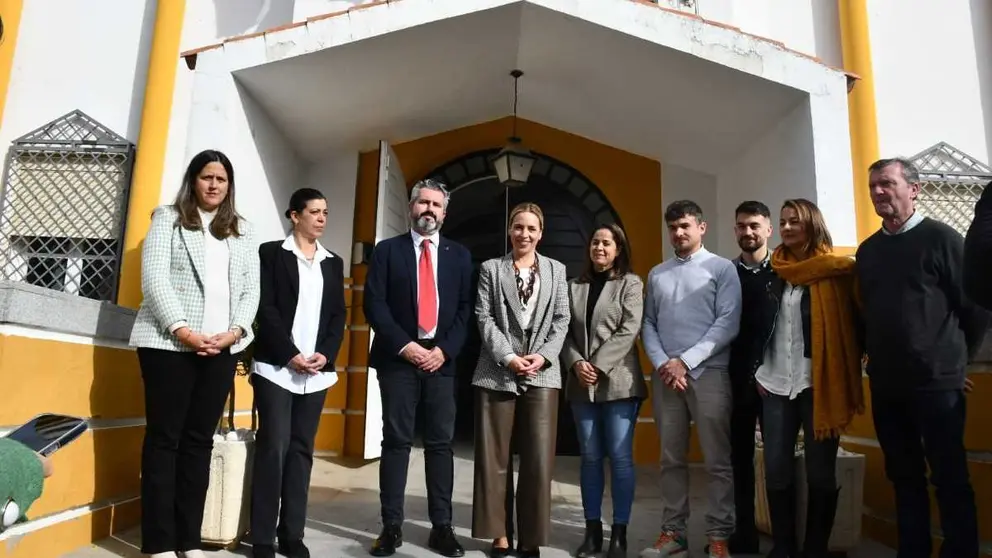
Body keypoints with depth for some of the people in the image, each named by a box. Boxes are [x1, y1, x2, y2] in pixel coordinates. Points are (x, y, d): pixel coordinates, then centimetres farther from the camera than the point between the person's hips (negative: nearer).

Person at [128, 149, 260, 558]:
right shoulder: (168, 218, 7)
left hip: (222, 348, 3)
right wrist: (184, 331, -14)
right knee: (164, 438, 0)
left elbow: (251, 289, 10)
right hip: (169, 343, -3)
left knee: (199, 440, 5)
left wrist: (234, 332, -6)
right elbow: (154, 277, -4)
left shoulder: (242, 231, 16)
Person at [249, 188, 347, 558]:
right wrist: (290, 355, -13)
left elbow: (338, 315, 10)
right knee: (274, 447, -6)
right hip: (277, 367, -4)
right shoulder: (272, 253, 2)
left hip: (316, 372, 4)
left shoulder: (333, 262, 15)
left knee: (302, 449, 6)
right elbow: (265, 309, -6)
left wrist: (325, 354, -6)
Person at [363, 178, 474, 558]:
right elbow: (374, 304, -2)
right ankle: (391, 526, 10)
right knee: (396, 441, 2)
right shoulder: (387, 250, 6)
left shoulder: (459, 255, 11)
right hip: (397, 358, -1)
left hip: (441, 359, 2)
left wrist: (444, 349, -7)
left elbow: (465, 309, 6)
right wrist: (405, 346, -12)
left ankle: (441, 526, 12)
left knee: (441, 443, 4)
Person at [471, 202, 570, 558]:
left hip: (543, 373, 1)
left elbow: (562, 320, 6)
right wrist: (508, 357, -12)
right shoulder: (491, 268, 7)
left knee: (538, 460, 1)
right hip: (498, 372, 0)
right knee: (495, 457, 5)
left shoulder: (556, 269, 12)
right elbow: (484, 318, -1)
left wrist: (543, 356, -8)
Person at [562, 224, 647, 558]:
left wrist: (598, 365, -14)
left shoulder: (631, 283, 2)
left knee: (620, 457, -1)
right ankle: (592, 530, 17)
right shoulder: (575, 286, 13)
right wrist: (576, 363, -9)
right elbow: (565, 331, 8)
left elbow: (629, 330, -8)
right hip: (581, 383, 3)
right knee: (590, 457, 8)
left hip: (618, 381, -3)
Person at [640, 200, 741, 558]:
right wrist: (662, 363, -6)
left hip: (708, 373, -3)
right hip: (664, 375, 4)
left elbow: (728, 324, -7)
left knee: (718, 461, 1)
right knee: (671, 459, 9)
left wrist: (685, 361, -12)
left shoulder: (722, 268, 2)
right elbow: (648, 325, 11)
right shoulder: (657, 274, 14)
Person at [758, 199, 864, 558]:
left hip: (818, 383, -3)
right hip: (775, 383, 4)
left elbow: (853, 322, -3)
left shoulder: (836, 270, -2)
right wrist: (758, 369, 9)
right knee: (776, 470, 6)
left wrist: (844, 372, -6)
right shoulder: (773, 272, 9)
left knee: (820, 472, 5)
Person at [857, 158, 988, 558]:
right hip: (885, 385, 5)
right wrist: (876, 358, 13)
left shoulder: (941, 238, -4)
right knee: (904, 478, 13)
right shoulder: (868, 250, 11)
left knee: (951, 481, 3)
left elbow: (977, 306, -4)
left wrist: (953, 358, 2)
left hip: (936, 382, -5)